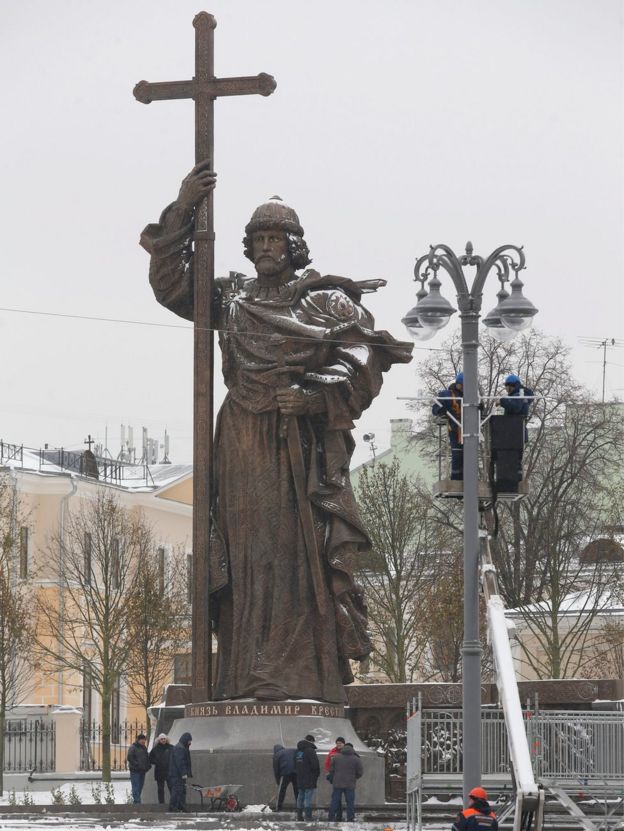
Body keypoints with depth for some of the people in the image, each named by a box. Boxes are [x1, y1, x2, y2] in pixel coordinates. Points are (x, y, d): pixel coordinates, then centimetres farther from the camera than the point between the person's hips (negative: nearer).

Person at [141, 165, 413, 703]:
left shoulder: (328, 301, 7)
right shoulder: (231, 299, 20)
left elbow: (361, 362, -3)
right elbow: (170, 284, 17)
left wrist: (314, 396, -18)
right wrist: (181, 212, 7)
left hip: (302, 442, -4)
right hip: (242, 447, 4)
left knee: (301, 552, -12)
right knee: (247, 553, -2)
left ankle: (304, 675, -15)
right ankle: (245, 679, -3)